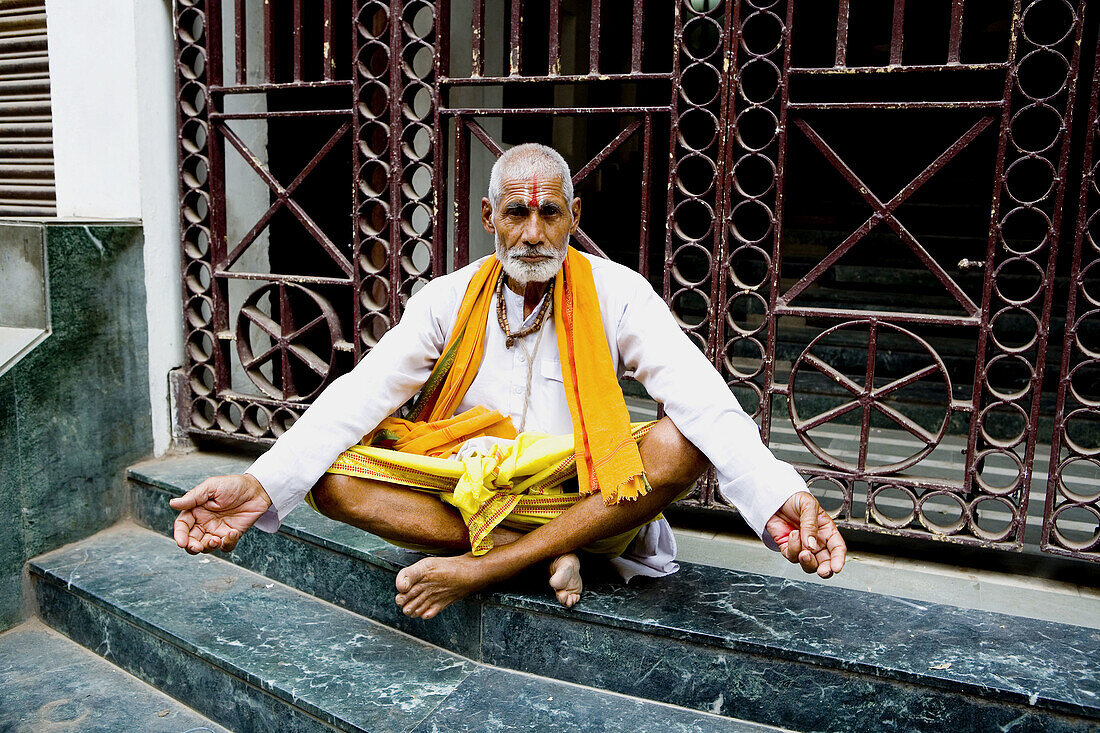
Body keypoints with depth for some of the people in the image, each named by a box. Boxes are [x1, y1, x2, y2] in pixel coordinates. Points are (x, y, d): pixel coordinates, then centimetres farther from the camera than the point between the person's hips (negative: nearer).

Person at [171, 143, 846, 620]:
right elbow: (360, 394, -11)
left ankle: (479, 570, -25)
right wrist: (261, 484, -28)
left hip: (583, 495, -1)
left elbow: (701, 398, -18)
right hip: (462, 493, 2)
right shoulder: (449, 300, 0)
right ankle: (544, 556, -20)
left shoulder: (616, 293, -5)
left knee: (687, 439, -29)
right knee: (329, 475, -18)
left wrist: (774, 493, -37)